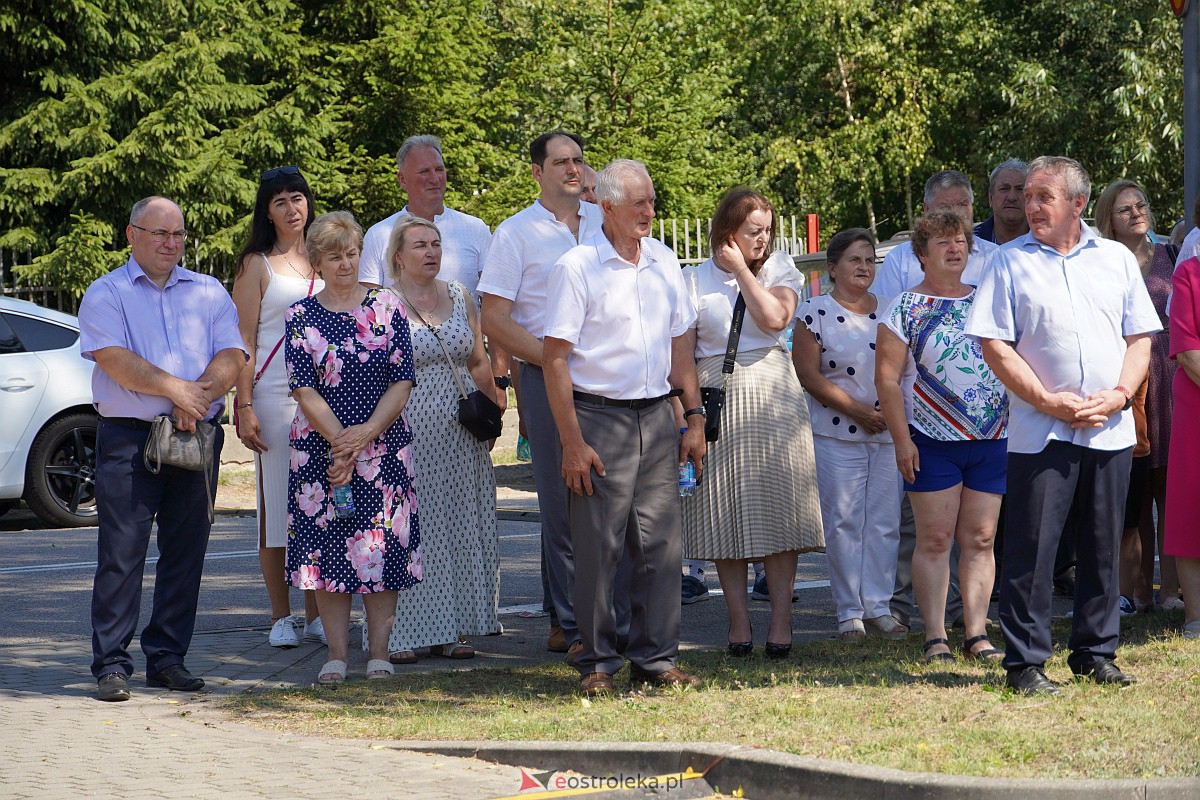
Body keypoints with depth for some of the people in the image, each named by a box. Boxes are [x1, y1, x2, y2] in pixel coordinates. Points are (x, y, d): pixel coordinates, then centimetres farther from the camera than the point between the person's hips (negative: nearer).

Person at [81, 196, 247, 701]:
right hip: (128, 437, -4)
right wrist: (177, 388, -17)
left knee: (186, 553, 4)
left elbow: (231, 357, 3)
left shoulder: (209, 293, 16)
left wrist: (201, 395, -15)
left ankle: (167, 658, 12)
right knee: (121, 552, -7)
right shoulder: (105, 294, 4)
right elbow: (115, 360, -10)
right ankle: (111, 663, -5)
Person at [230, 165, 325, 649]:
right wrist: (244, 406, -12)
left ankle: (315, 615, 9)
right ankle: (280, 617, 3)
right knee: (277, 503, -2)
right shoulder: (257, 264, 2)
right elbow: (244, 341, -3)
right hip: (275, 391, -4)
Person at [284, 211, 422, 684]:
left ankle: (379, 650, 5)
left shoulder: (387, 308, 5)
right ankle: (336, 654, 5)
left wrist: (367, 432, -13)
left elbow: (402, 381, 0)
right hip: (319, 448, 0)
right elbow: (305, 391, -3)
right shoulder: (301, 317, 3)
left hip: (384, 446, 0)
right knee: (327, 548, -1)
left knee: (382, 545, -1)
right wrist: (340, 440, -15)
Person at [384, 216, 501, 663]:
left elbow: (479, 366, 16)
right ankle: (399, 636, 0)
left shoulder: (459, 298, 11)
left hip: (460, 438, 6)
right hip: (408, 434, -5)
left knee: (458, 530, 6)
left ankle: (446, 631, 13)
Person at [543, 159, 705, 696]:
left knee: (661, 543, 4)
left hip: (657, 416, 5)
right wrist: (572, 443, -13)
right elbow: (554, 358, -9)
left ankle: (656, 658, 12)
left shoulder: (664, 263, 10)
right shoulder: (577, 267, -7)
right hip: (599, 416, -5)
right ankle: (598, 663, 8)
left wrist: (694, 418, 11)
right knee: (597, 546, -2)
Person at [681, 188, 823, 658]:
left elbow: (775, 318, -10)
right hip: (716, 400, 0)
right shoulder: (694, 279, 6)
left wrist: (742, 270, -5)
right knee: (723, 514, 0)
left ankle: (781, 620, 0)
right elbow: (682, 351, 3)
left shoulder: (780, 270, 9)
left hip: (772, 397, 0)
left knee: (777, 509, -4)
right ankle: (738, 621, 7)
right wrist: (685, 411, -5)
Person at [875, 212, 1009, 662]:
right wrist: (901, 439, -10)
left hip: (991, 440, 3)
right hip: (933, 441, -3)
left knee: (980, 539, 3)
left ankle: (977, 633, 7)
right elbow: (887, 377, -3)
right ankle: (935, 637, 1)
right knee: (935, 540, -2)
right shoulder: (906, 309, 0)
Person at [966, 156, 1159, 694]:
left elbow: (1140, 338, 10)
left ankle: (1095, 653, 19)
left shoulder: (1117, 260, 10)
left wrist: (1118, 396, -6)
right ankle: (1024, 661, 1)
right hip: (1040, 432, -3)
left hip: (1110, 430, 3)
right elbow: (994, 346, -4)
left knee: (1102, 548, 9)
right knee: (1031, 548, -5)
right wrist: (1049, 401, -12)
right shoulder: (1011, 262, 1)